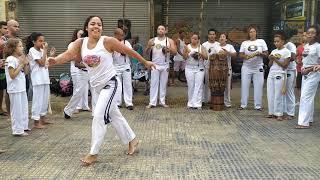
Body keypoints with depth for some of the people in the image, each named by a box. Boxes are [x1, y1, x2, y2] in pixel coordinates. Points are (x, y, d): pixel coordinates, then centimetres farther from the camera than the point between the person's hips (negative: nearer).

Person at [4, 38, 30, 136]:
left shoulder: (19, 58, 9)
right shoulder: (10, 59, -15)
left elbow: (26, 72, 15)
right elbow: (12, 75, -21)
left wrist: (26, 63, -1)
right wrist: (21, 64, -18)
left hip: (22, 88, 9)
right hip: (15, 89, -9)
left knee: (24, 108, 17)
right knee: (17, 109, -2)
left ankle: (24, 126, 30)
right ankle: (18, 130, 6)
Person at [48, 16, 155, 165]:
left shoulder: (107, 41, -13)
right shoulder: (80, 43, -2)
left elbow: (128, 51, -5)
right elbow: (68, 54, -18)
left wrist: (145, 62, 3)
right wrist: (55, 60, -39)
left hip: (110, 83, -6)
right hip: (96, 85, 6)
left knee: (99, 115, -14)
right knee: (114, 115, 16)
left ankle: (93, 153, -1)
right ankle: (132, 140, 34)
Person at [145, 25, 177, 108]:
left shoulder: (170, 41, 5)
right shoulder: (152, 40, 4)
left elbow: (175, 52, -2)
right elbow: (147, 53, 2)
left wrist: (169, 49, -22)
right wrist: (149, 47, -18)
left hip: (165, 65, 1)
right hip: (155, 65, -1)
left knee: (163, 84, 6)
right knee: (154, 84, -3)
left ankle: (162, 102, 12)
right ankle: (152, 102, -2)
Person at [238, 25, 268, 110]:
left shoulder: (261, 41, 5)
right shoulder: (244, 43, 8)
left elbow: (266, 54, 3)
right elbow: (241, 55, 4)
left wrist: (259, 53, -16)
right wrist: (246, 56, -17)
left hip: (258, 67, -1)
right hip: (246, 67, 1)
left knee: (258, 86, -1)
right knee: (244, 86, 1)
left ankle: (258, 105, 7)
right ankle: (243, 104, 10)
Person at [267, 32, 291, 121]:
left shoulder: (286, 52, -4)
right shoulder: (273, 51, 13)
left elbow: (285, 65, -9)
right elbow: (270, 65, 13)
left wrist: (275, 59, -13)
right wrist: (271, 59, -6)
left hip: (280, 75, -6)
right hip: (271, 74, 6)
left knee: (278, 95, -5)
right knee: (270, 94, 6)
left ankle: (279, 114, 3)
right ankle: (271, 112, 14)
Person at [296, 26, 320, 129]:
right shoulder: (305, 46, 11)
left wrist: (309, 69, -19)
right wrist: (302, 68, 5)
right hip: (305, 74, 8)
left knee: (305, 97, -12)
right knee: (308, 97, 12)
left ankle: (304, 122, -10)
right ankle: (309, 120, 21)